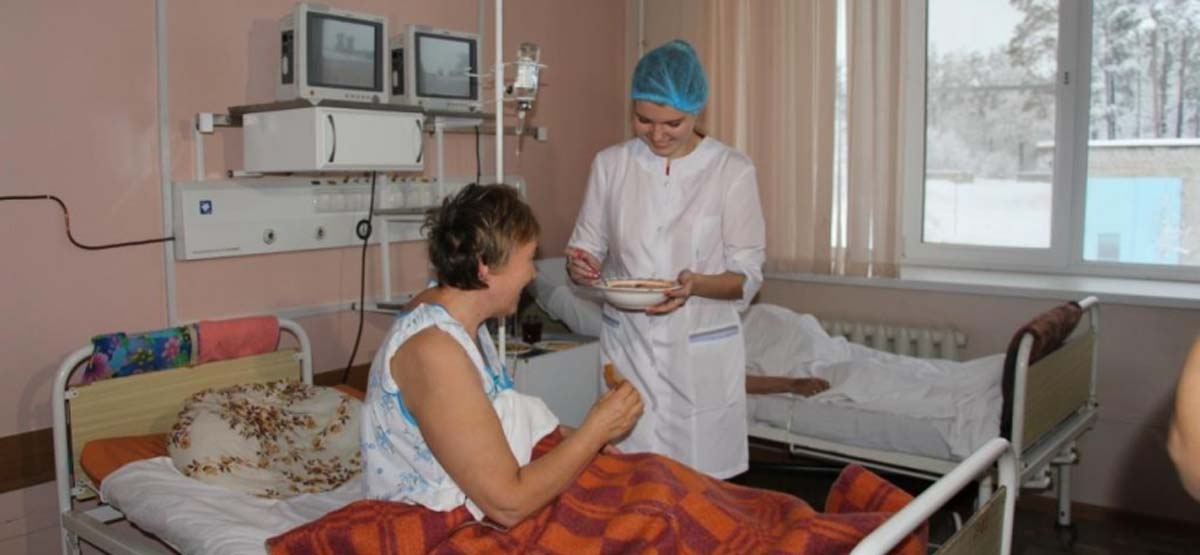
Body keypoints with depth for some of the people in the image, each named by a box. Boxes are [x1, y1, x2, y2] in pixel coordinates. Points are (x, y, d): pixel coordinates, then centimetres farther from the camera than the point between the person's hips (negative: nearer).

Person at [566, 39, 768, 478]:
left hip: (702, 351, -1)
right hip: (627, 344, 2)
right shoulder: (610, 164, 2)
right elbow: (588, 246, 7)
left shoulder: (732, 171, -6)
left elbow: (747, 275, -4)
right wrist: (579, 266, -16)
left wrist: (697, 284, -24)